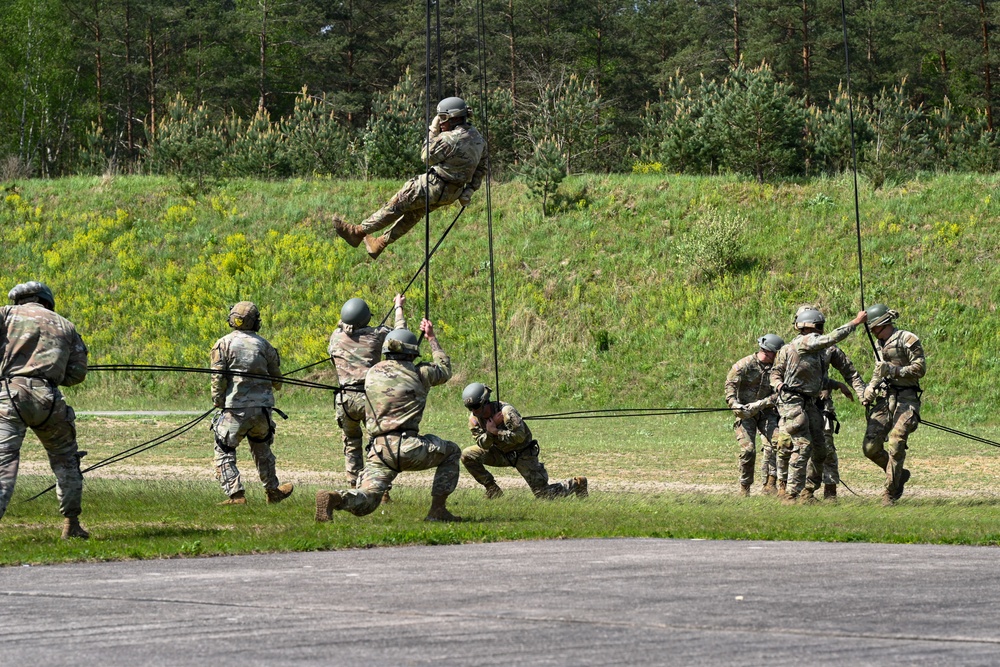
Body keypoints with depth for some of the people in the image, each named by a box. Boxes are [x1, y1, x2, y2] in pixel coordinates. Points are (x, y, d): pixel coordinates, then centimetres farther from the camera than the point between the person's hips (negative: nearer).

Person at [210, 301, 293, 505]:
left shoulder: (224, 344, -3)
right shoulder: (263, 345, 6)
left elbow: (218, 377, -10)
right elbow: (276, 380, 13)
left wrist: (217, 402, 1)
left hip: (235, 409, -4)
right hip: (262, 409, 4)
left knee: (224, 453, 2)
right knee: (262, 450, 24)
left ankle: (236, 494, -12)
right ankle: (273, 490, 32)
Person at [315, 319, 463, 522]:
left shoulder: (372, 373, 16)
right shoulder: (419, 373, 7)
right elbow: (444, 370, 29)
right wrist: (432, 338, 42)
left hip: (378, 450, 3)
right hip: (407, 447, -3)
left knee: (364, 503, 2)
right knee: (451, 452, 23)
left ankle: (335, 498, -33)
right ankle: (437, 510, 14)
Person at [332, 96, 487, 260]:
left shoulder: (450, 139, -25)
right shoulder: (477, 138, 4)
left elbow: (427, 157, -11)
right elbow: (481, 169, 12)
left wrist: (433, 131, -6)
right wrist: (469, 191, 15)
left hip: (435, 187, -9)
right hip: (452, 192, 9)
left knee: (396, 205, 3)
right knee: (413, 213, 24)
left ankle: (359, 231, 12)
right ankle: (381, 243, 35)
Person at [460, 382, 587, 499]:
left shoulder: (506, 411, -28)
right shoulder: (474, 419, -10)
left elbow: (519, 436, -32)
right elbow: (483, 444, -12)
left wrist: (496, 431, -33)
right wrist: (489, 431, -31)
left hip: (523, 454, -6)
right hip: (501, 453, 6)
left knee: (542, 493, -8)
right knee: (467, 455, -12)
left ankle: (577, 484, 18)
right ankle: (492, 489, -1)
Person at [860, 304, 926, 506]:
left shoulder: (908, 340, -8)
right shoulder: (879, 343, 16)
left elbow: (920, 368, -11)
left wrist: (893, 370, -19)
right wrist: (870, 390, 13)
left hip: (905, 399, -7)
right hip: (884, 398, 7)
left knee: (896, 445, -16)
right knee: (870, 447, -3)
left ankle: (890, 492, -7)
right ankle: (899, 474, 19)